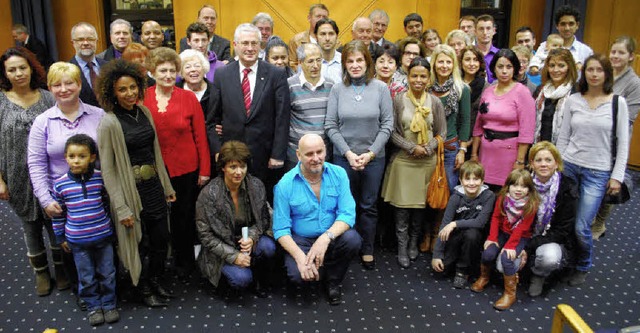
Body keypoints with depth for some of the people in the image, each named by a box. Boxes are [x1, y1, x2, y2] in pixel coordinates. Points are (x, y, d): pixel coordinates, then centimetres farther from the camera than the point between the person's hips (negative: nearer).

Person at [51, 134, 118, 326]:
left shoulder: (100, 178, -9)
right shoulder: (60, 185, -10)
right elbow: (58, 214, 2)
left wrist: (111, 226, 14)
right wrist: (60, 238, 7)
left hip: (103, 236, 1)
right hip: (77, 240, 0)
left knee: (107, 274, 13)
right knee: (87, 278, 12)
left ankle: (109, 304, 32)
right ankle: (93, 306, 32)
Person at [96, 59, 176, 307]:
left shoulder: (144, 112, 3)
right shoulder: (109, 123, -15)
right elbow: (107, 169, -13)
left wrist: (167, 186, 14)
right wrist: (121, 208, -15)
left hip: (153, 185, 6)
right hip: (130, 189, -5)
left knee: (161, 238, 13)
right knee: (139, 242, 10)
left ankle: (156, 282, 37)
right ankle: (145, 290, 32)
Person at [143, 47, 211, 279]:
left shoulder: (188, 98, -6)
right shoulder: (142, 98, -4)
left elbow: (200, 136, -4)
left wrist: (205, 170, -6)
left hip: (186, 169, -1)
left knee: (184, 216, 12)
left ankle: (184, 261, 33)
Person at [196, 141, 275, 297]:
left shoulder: (256, 186, -9)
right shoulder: (208, 194, -18)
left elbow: (264, 218, 2)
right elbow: (205, 235, -13)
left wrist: (251, 237, -20)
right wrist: (233, 256, -20)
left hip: (247, 240, 3)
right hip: (222, 249, -3)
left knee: (268, 247, -29)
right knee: (242, 279, -28)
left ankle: (259, 281, 2)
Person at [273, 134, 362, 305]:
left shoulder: (338, 174, -8)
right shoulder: (285, 184, -13)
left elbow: (348, 213, -14)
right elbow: (281, 229, -12)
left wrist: (326, 238, -32)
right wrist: (300, 256, -28)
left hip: (332, 236, 2)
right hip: (300, 240, -2)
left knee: (352, 239, -29)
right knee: (297, 274, -29)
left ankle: (333, 281, 2)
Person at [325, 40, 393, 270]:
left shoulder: (380, 88, -1)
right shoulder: (337, 89, -1)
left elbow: (387, 125, -2)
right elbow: (330, 126, -2)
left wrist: (370, 153, -9)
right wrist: (348, 153, -9)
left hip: (374, 157, 0)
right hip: (344, 156, 0)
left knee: (369, 206, 9)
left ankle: (367, 250, 22)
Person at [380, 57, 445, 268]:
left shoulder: (435, 102, 3)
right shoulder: (399, 100, -2)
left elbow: (441, 133, 6)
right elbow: (392, 131, -4)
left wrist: (427, 148, -10)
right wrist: (412, 147, -13)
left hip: (427, 161, 2)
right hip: (403, 160, -2)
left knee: (421, 204, 9)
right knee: (402, 205, 1)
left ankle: (414, 243, 27)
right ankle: (402, 247, 14)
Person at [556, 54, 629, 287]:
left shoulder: (618, 102, -1)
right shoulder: (573, 100, 4)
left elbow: (623, 143, 0)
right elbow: (563, 137, 9)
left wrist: (617, 176, -4)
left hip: (598, 173, -2)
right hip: (568, 166, 2)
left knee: (581, 227, -5)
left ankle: (583, 267, 22)